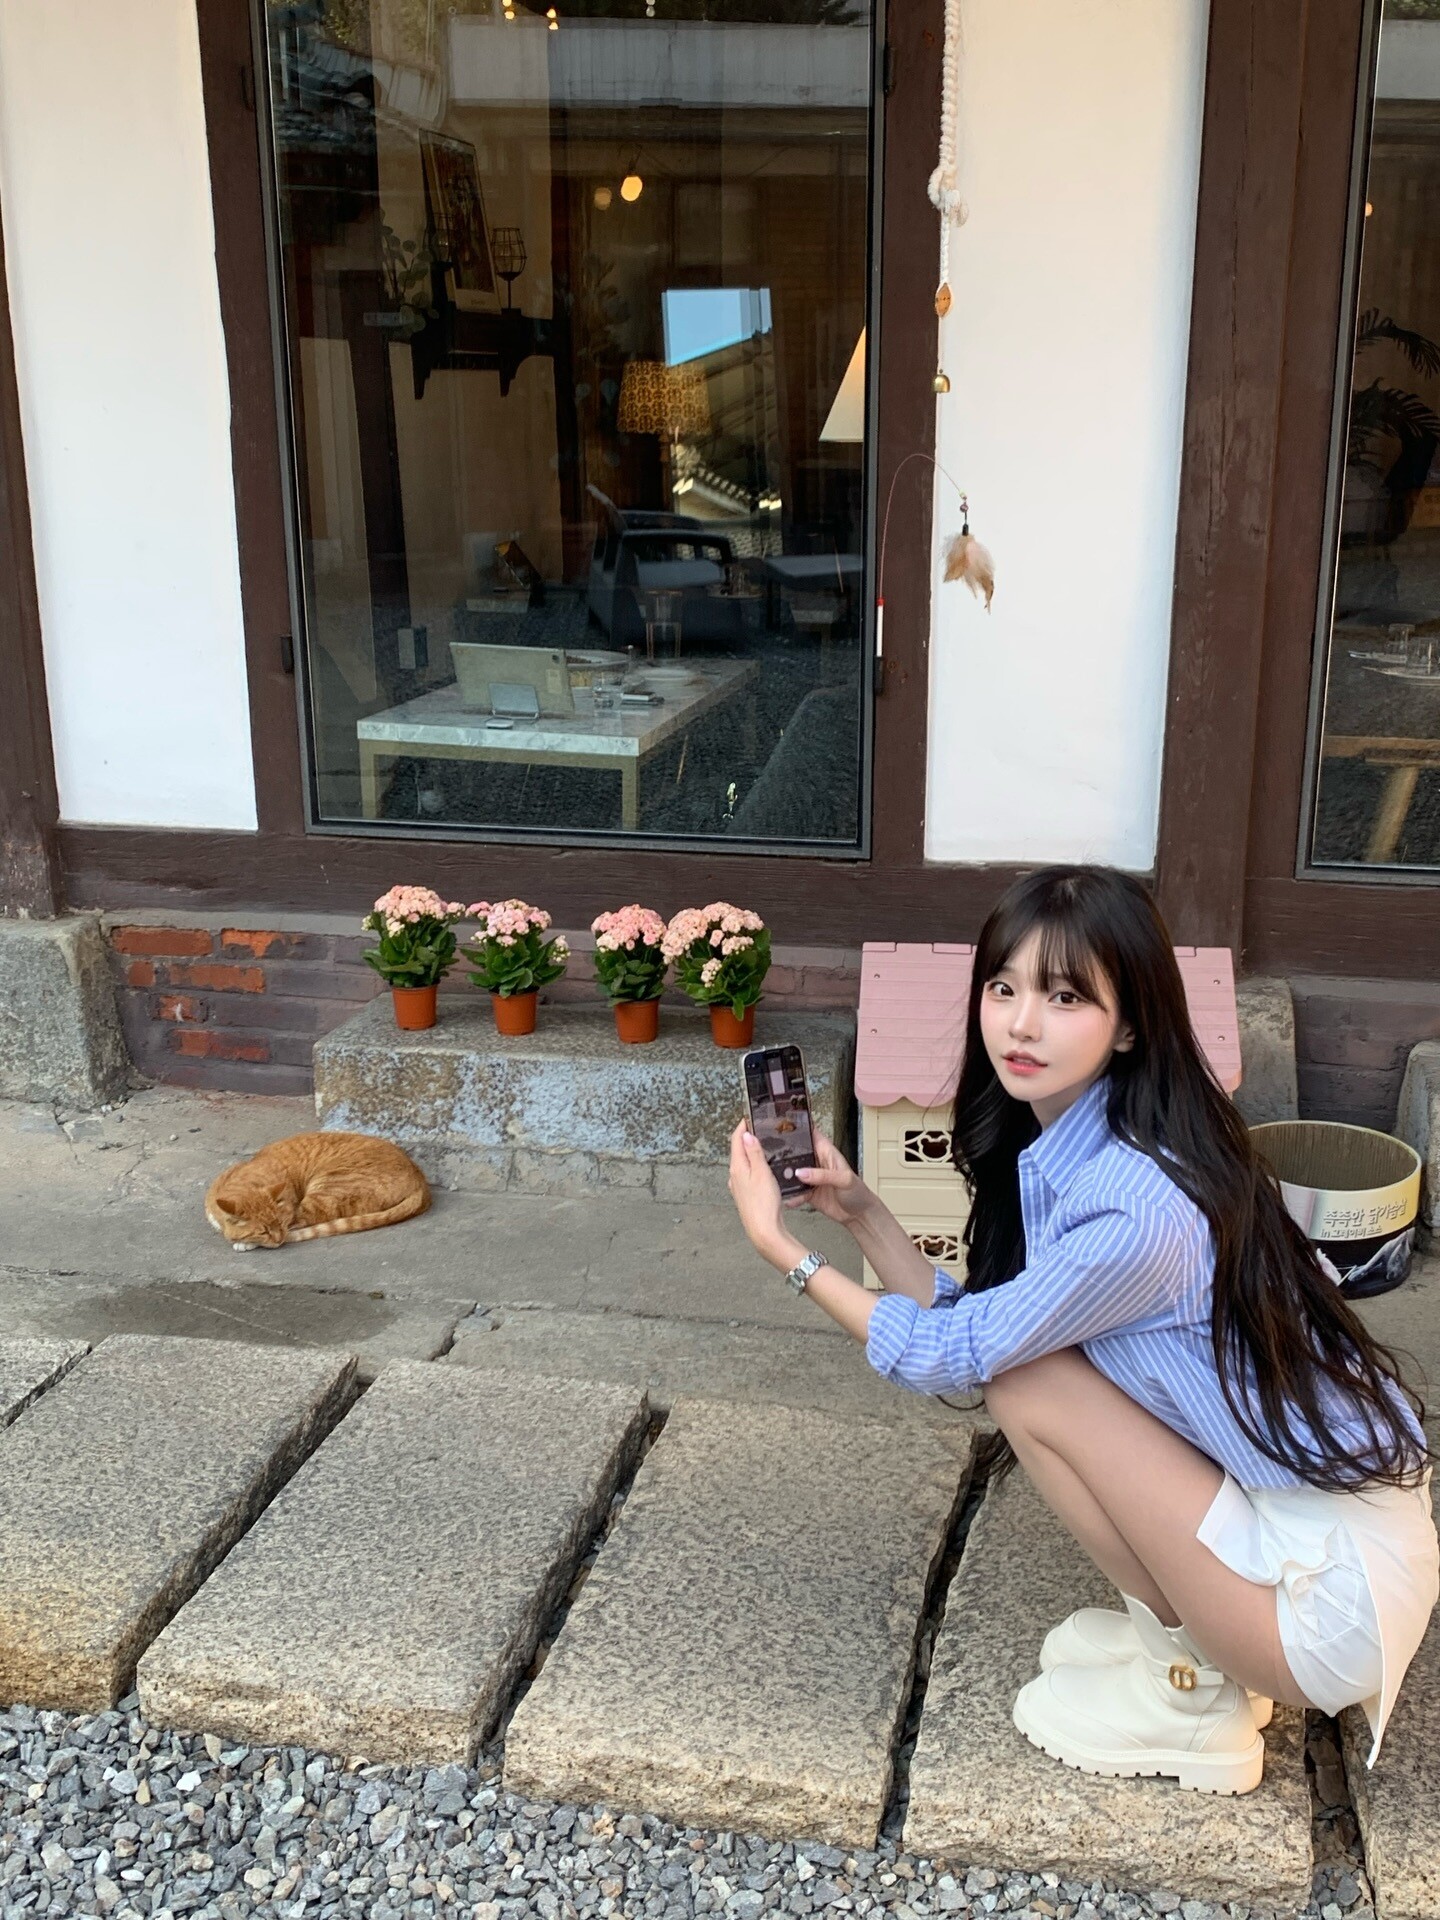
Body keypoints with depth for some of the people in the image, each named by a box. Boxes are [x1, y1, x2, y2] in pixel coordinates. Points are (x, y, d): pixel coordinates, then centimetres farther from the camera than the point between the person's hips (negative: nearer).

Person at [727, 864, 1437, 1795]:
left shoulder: (1137, 1210, -28)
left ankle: (1191, 1692, 4)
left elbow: (948, 1356, -16)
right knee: (1020, 1351, 6)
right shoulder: (1065, 1148, -1)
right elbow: (971, 1322, 4)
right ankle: (1189, 1630, 15)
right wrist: (863, 1212, -1)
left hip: (1334, 1590, -8)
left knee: (1031, 1384, -14)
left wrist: (786, 1247, -8)